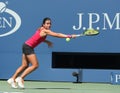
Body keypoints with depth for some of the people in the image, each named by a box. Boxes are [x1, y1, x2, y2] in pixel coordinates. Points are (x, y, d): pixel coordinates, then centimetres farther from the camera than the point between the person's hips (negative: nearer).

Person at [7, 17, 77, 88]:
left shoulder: (41, 29, 9)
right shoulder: (45, 31, -18)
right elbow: (57, 35, -22)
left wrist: (47, 41, 9)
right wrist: (69, 36, -23)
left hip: (27, 46, 9)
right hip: (28, 47, -9)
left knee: (25, 66, 11)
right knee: (35, 65, -9)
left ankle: (12, 79, 14)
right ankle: (20, 78, -5)